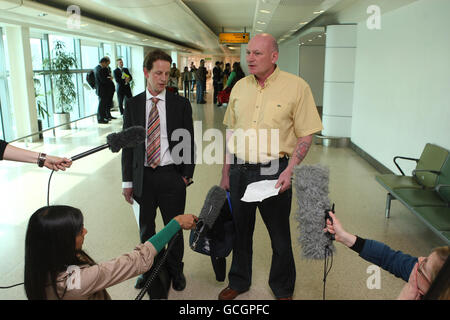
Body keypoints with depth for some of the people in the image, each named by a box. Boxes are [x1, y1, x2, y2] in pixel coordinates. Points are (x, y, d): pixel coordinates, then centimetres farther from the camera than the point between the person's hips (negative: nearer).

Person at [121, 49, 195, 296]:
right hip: (143, 176, 2)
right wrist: (127, 180, 2)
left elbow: (189, 142, 2)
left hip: (171, 175, -1)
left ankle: (175, 270, 34)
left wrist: (187, 174, -3)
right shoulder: (132, 104, 3)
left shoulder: (181, 104, -1)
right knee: (146, 228, 16)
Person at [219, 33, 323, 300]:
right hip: (239, 170, 4)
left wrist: (290, 170, -18)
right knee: (240, 230, 17)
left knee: (280, 236, 10)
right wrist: (226, 174, 13)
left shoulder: (296, 87, -7)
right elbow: (232, 133, 12)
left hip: (274, 172, -4)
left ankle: (283, 289, 34)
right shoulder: (240, 87, 7)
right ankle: (239, 281, 39)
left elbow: (306, 134, -7)